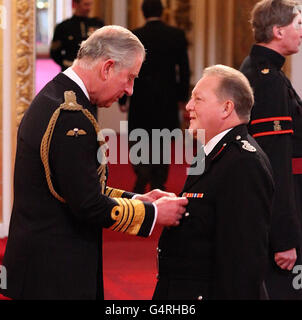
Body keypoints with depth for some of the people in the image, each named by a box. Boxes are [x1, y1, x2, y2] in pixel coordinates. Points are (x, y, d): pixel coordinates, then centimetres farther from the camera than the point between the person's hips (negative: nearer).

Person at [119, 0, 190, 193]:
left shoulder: (135, 36, -7)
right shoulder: (177, 35, -2)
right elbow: (184, 69, 2)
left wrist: (122, 99, 4)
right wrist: (182, 97, 11)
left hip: (141, 97, -2)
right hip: (168, 98, 2)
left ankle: (142, 177, -14)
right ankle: (159, 183, 17)